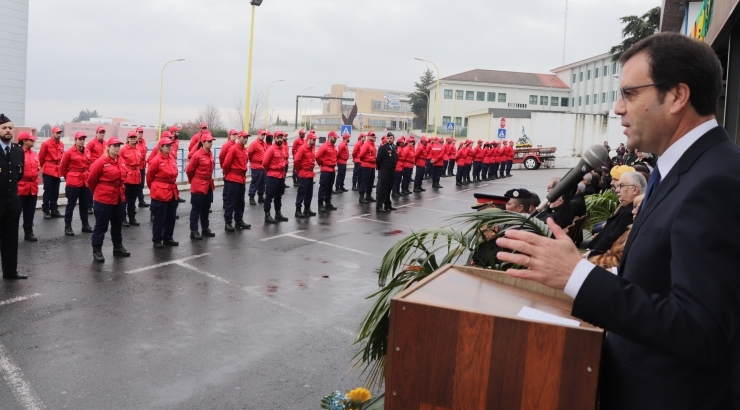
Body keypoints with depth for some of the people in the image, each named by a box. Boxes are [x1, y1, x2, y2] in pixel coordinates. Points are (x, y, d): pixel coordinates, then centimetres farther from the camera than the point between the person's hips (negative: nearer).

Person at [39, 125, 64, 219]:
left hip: (58, 171, 5)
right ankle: (46, 211, 6)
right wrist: (44, 167, 11)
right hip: (48, 171, -5)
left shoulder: (61, 144, 7)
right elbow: (41, 157, 0)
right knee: (48, 191, -1)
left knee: (55, 192, 10)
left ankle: (54, 210, 18)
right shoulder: (46, 144, -9)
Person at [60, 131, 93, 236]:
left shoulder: (87, 153, 6)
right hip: (73, 183, -5)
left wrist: (87, 176, 15)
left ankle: (85, 225, 24)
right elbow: (63, 168, -2)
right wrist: (69, 178, 5)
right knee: (71, 204, 1)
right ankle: (68, 227, 7)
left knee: (85, 204, 14)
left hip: (85, 182, 5)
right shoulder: (69, 153, -9)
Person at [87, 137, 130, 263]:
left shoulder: (121, 161, 5)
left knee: (117, 224, 17)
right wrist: (97, 191, 6)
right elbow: (91, 179, -8)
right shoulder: (101, 162, -15)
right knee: (101, 225, 2)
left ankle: (118, 247, 30)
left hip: (119, 199, 7)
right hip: (103, 199, -7)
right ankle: (97, 251, 11)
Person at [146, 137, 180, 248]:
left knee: (171, 217, 13)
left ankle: (168, 238, 25)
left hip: (172, 192, 7)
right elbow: (149, 176, -3)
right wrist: (153, 188, 9)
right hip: (160, 193, -7)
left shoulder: (172, 159, 8)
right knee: (159, 218, 1)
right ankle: (157, 240, 12)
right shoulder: (156, 160, -12)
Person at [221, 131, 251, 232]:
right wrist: (227, 174, -1)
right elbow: (226, 164, -15)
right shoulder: (233, 149, -14)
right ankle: (228, 223, 1)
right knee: (231, 202, -4)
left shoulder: (245, 150, 11)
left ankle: (239, 221, 22)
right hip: (233, 180, -8)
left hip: (242, 179, 8)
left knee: (240, 202, 13)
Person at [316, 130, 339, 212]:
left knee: (329, 187, 13)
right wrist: (322, 164, -7)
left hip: (332, 170, 8)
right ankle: (321, 205, -4)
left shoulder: (334, 147, 12)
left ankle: (328, 203, 20)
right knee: (323, 187, -6)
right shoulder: (324, 146, -14)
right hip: (325, 170, -8)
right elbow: (317, 156, -19)